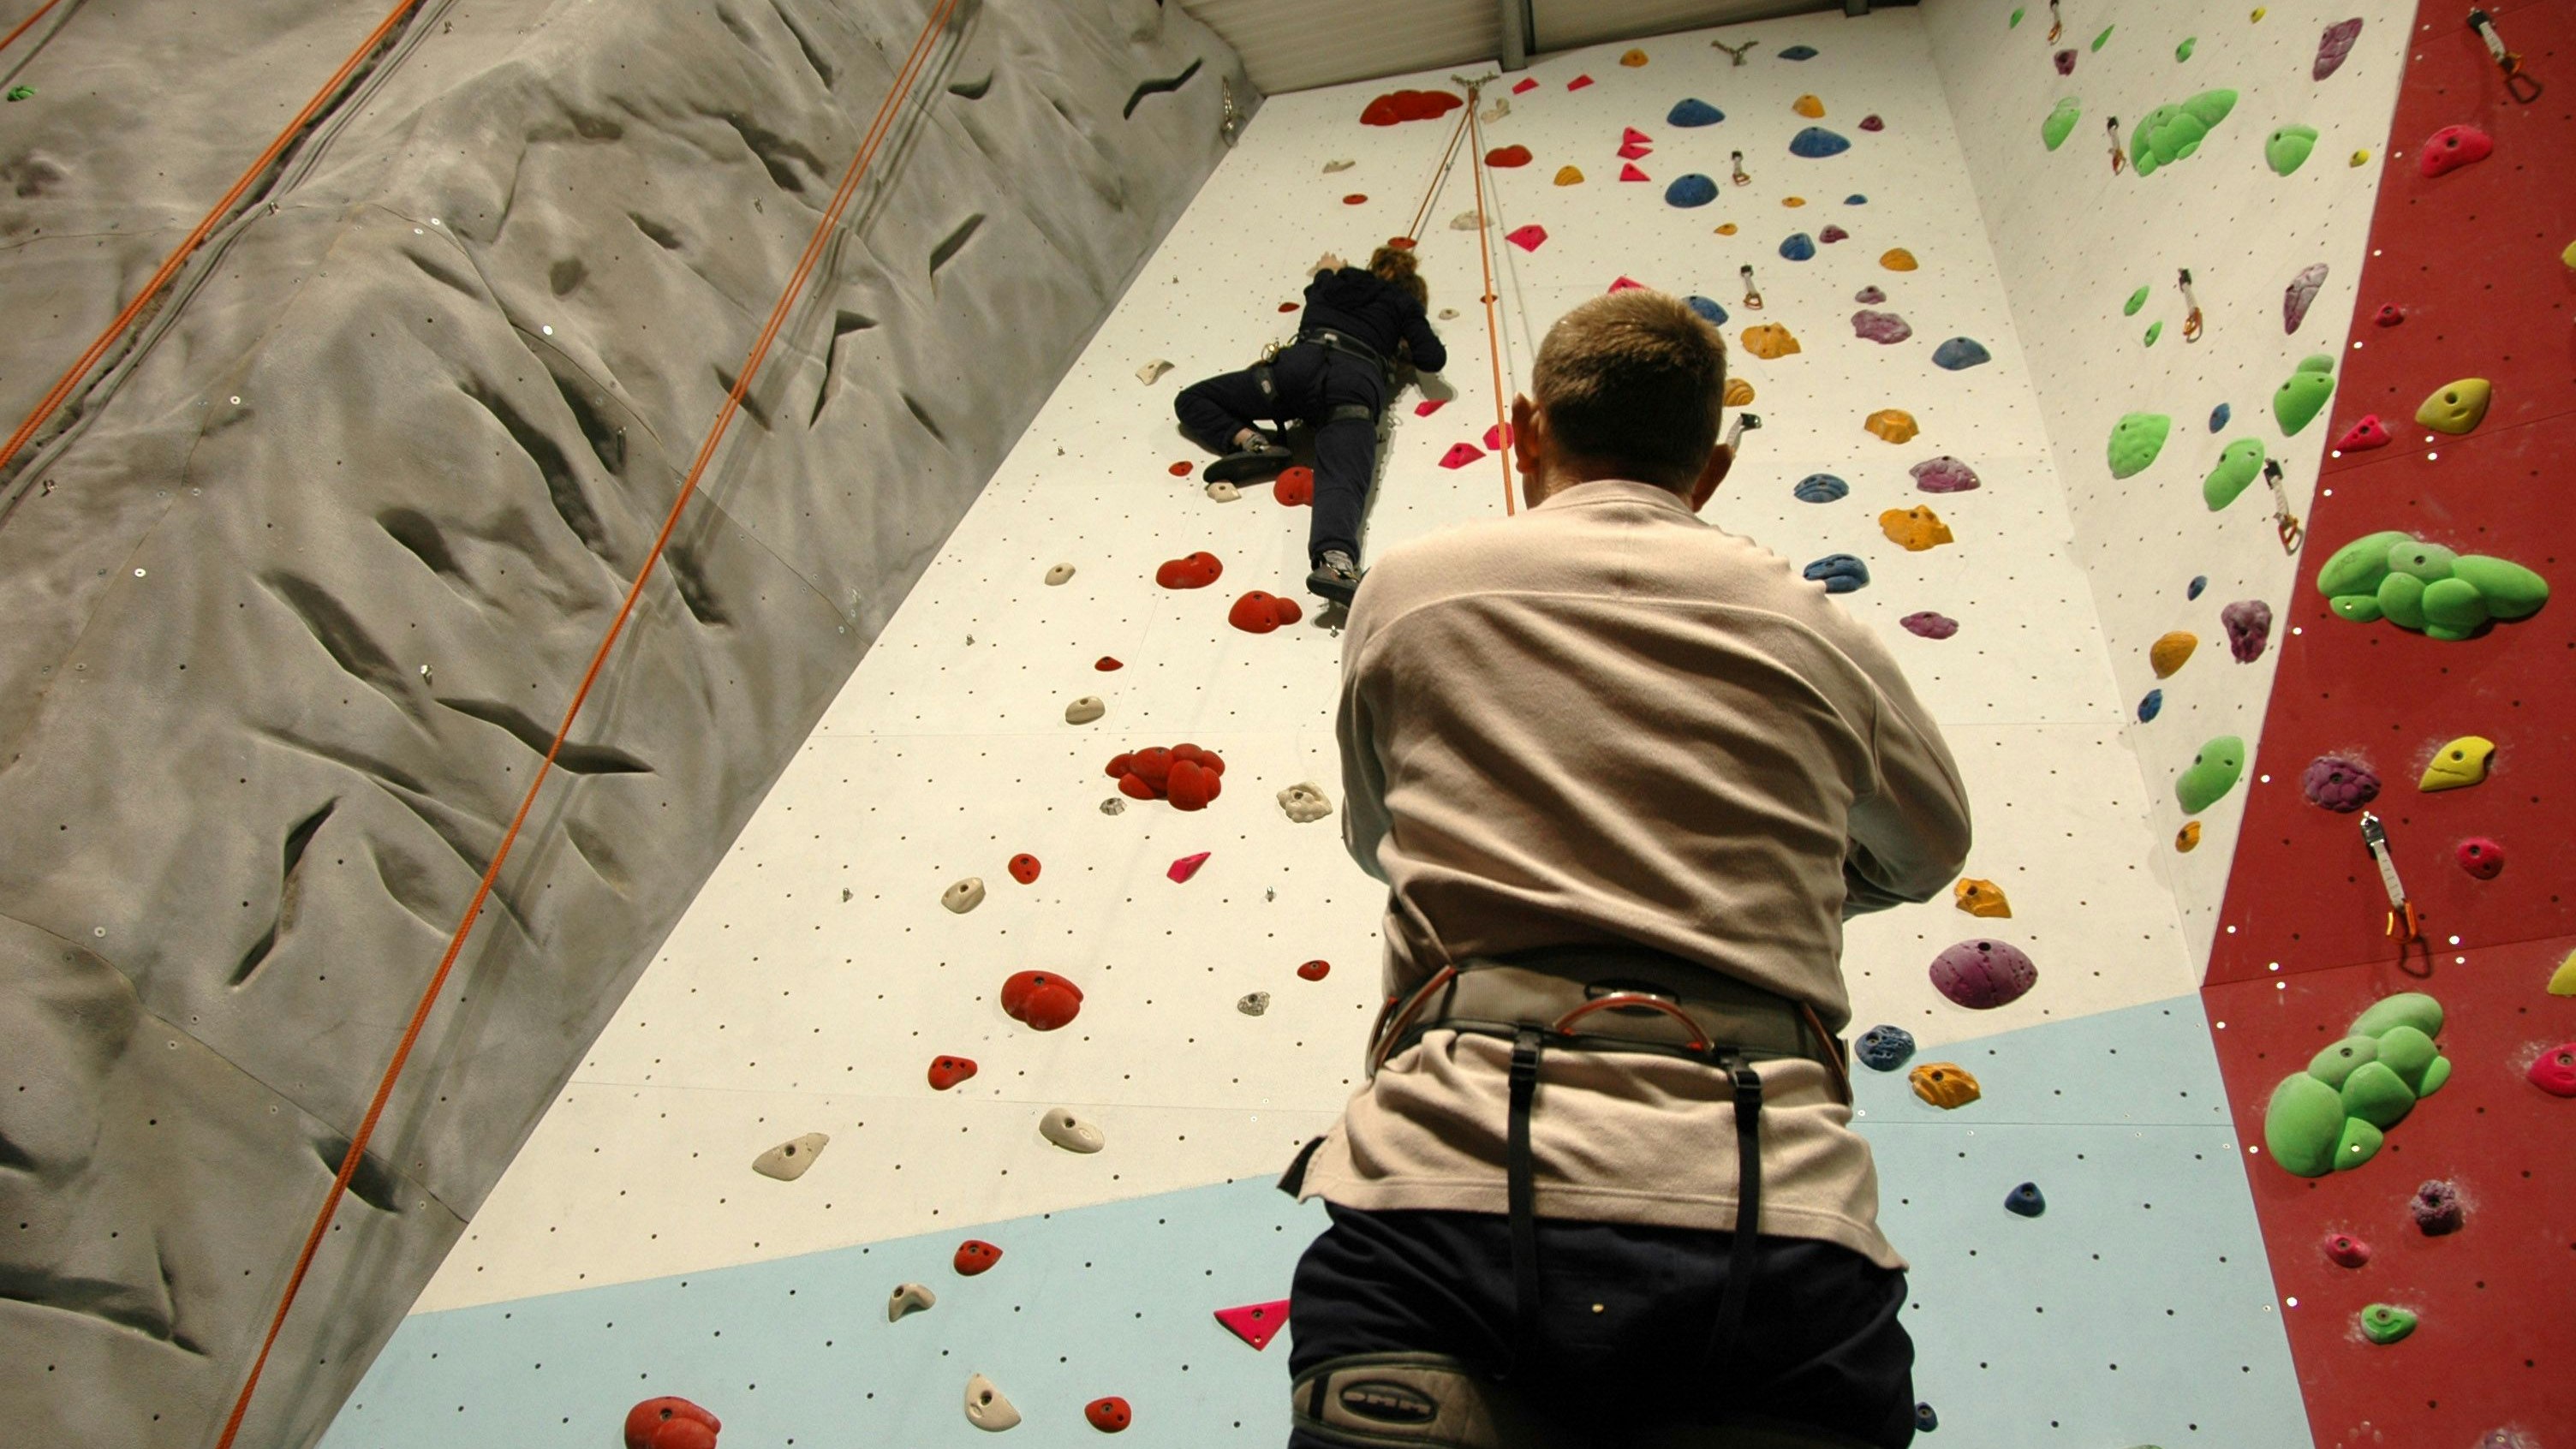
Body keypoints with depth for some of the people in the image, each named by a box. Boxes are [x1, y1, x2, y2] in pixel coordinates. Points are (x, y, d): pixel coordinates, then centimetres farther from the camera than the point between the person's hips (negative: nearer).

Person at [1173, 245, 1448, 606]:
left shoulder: (1336, 283, 38)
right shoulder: (1404, 303, 29)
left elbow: (1317, 290, 61)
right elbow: (1434, 359, 18)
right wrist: (1404, 348, 37)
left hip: (1302, 363, 2)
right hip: (1358, 383, -2)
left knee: (1192, 400, 18)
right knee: (1342, 483, -28)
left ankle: (1250, 441, -12)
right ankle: (1335, 561, -61)